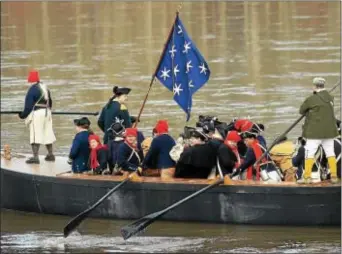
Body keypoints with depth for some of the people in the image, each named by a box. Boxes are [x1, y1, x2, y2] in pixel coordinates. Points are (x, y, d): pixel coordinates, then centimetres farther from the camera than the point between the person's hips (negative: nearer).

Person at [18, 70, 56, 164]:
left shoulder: (32, 89, -14)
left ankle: (35, 157, -14)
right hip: (47, 113, 8)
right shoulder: (45, 88, 11)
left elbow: (29, 104, -15)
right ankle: (50, 155, 27)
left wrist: (23, 115, -5)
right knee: (47, 134, 17)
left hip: (37, 114, -8)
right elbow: (50, 102, 20)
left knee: (35, 136, -8)